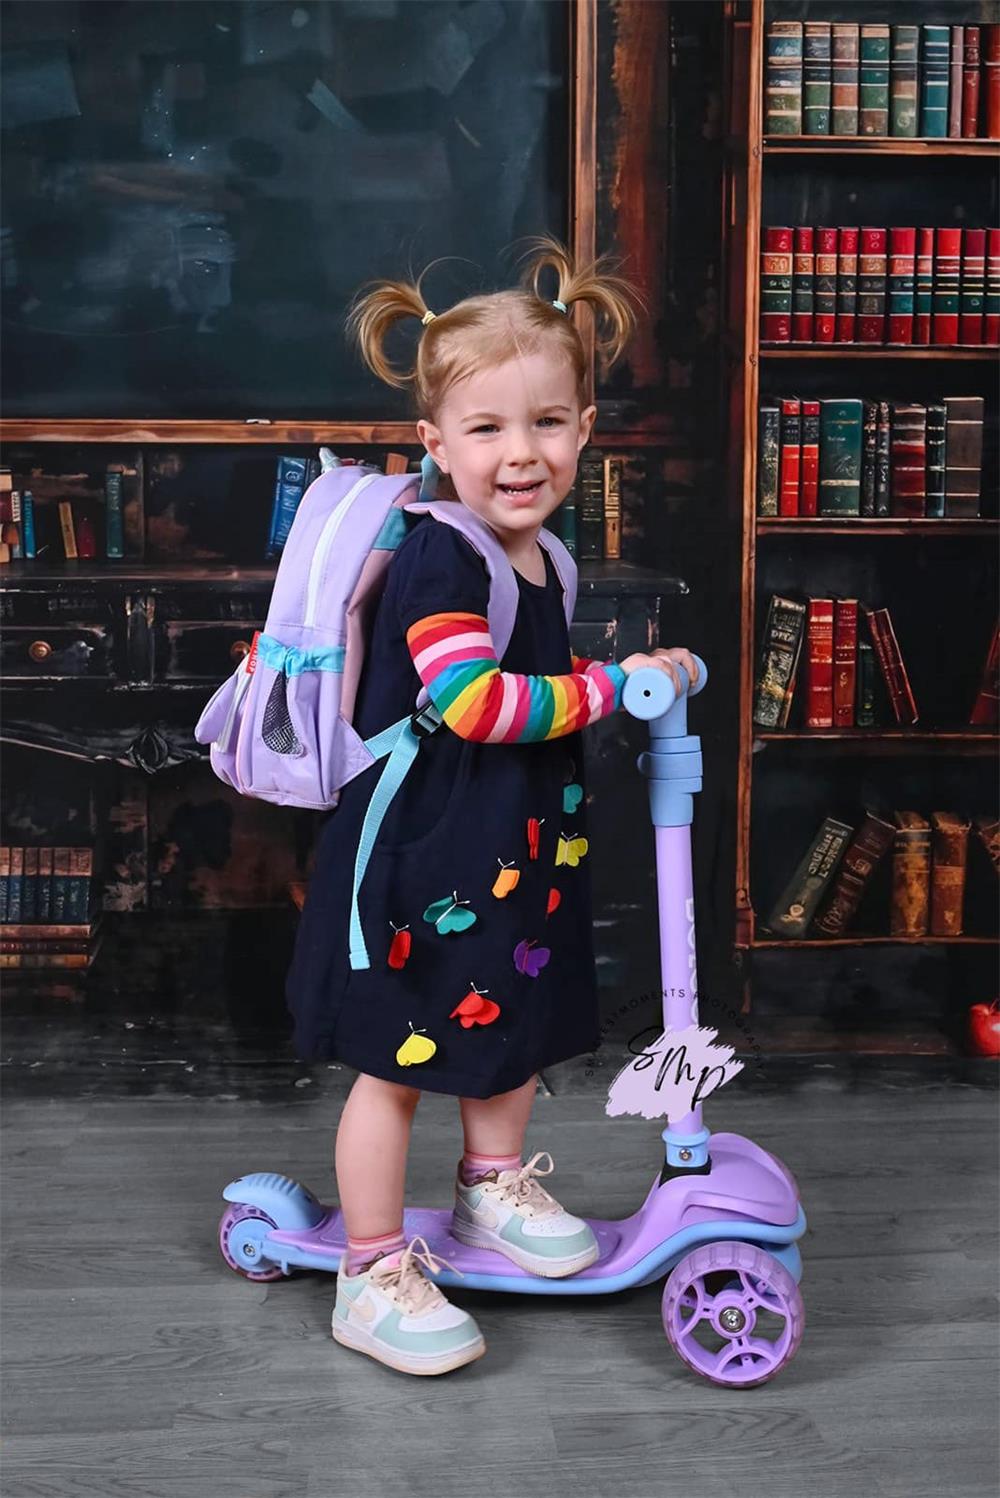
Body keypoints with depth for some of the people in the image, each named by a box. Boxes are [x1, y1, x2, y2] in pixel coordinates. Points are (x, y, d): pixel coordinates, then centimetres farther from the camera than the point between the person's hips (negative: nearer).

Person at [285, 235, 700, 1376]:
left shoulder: (541, 558, 6)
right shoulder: (436, 563, -21)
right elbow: (476, 702, -32)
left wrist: (627, 678, 11)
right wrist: (611, 686, -25)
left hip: (521, 852, 9)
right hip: (419, 855, -8)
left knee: (518, 1022, 23)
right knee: (396, 1063, 3)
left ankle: (494, 1187, 47)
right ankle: (374, 1279, 18)